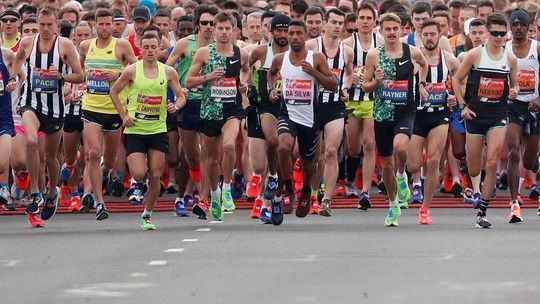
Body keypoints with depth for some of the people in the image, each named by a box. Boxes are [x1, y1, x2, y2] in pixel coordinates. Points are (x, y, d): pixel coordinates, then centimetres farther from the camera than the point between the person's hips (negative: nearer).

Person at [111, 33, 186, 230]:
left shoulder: (168, 72, 2)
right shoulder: (132, 71, -4)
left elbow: (181, 96, 10)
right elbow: (114, 92, 6)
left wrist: (176, 106, -13)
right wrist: (123, 116, -2)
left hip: (158, 130, 2)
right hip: (135, 130, -2)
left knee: (155, 176, -1)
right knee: (138, 175, -14)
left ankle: (147, 215, 15)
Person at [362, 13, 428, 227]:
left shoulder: (413, 52, 0)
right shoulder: (374, 55, 0)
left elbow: (424, 64, 24)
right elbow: (365, 87, 6)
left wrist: (421, 84, 11)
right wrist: (376, 82, -14)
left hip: (405, 111, -2)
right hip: (382, 113, 2)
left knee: (400, 146, -32)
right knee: (386, 163, 9)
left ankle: (402, 176, 0)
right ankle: (393, 206, 27)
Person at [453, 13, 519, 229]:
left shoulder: (510, 59, 3)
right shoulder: (475, 55, -4)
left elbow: (515, 85, 15)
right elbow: (457, 79, 4)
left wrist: (514, 92, -8)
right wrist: (462, 106, -4)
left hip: (498, 115, 1)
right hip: (475, 114, -1)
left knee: (492, 162, -15)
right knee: (474, 170, 3)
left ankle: (482, 211, -8)